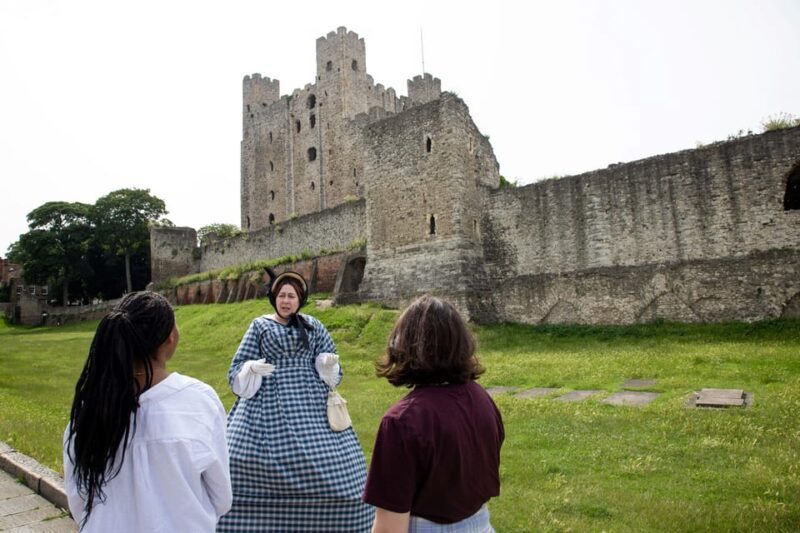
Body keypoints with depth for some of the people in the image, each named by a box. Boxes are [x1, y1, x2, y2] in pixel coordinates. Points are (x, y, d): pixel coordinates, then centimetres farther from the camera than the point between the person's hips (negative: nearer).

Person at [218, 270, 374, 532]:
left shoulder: (313, 326, 8)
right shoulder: (260, 326, 4)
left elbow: (327, 367, 10)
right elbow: (239, 370, 4)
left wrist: (329, 363, -13)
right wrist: (253, 368, -18)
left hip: (310, 403, 1)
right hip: (267, 404, -1)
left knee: (326, 464, -1)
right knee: (247, 464, -7)